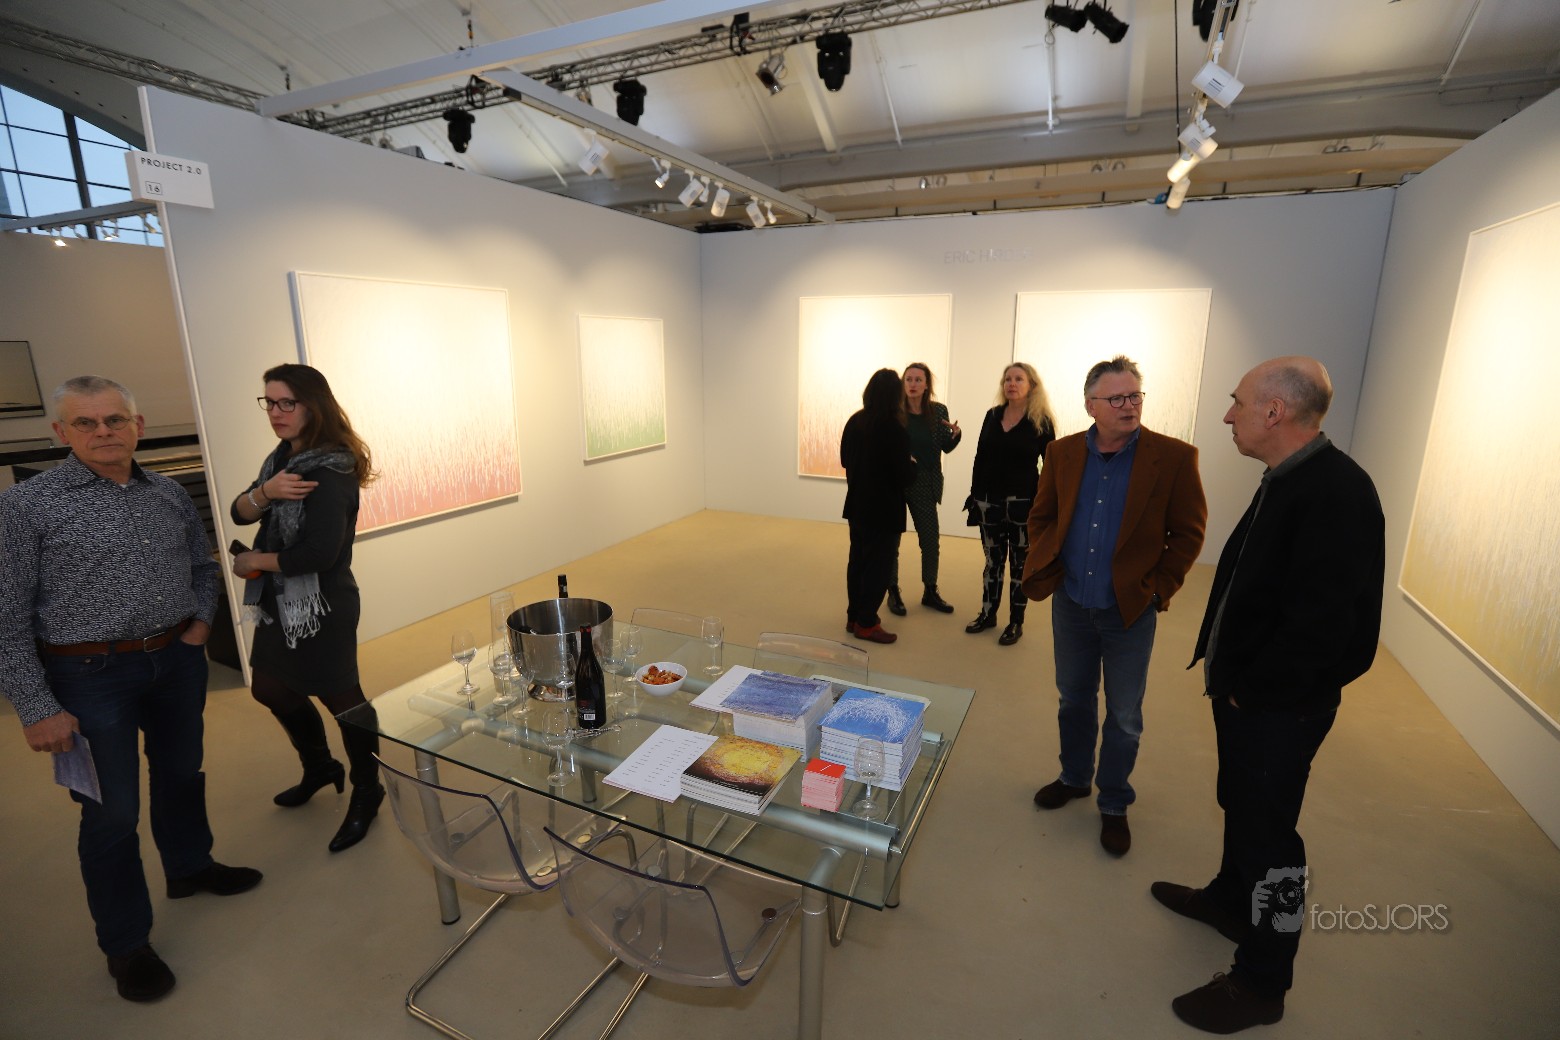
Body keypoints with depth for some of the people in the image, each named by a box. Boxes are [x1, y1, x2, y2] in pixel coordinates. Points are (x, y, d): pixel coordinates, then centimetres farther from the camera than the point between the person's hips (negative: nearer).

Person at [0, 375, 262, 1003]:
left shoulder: (169, 494, 4)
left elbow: (203, 564, 19)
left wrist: (202, 621, 3)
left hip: (177, 662, 5)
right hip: (91, 677, -4)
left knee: (182, 773, 21)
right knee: (111, 812, 7)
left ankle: (190, 868, 46)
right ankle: (125, 943, 26)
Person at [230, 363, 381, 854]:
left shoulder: (328, 471, -21)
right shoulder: (283, 457, 6)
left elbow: (319, 552, -27)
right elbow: (239, 512, 0)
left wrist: (255, 562, -11)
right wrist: (266, 491, -21)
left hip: (321, 606, -10)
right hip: (280, 602, 10)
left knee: (339, 697, 4)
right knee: (270, 689, 23)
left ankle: (366, 792, 26)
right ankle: (320, 767, 45)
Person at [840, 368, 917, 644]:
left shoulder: (854, 422, 2)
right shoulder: (895, 429, -19)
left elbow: (845, 459, 13)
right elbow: (905, 475, -18)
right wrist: (913, 464, 2)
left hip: (857, 504, 7)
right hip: (884, 508, -7)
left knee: (858, 559, 15)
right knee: (880, 564, 3)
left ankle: (854, 616, 24)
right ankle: (866, 623, 8)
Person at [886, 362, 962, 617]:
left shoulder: (939, 410, 0)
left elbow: (946, 448, 6)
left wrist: (956, 434, -14)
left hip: (924, 485, 3)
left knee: (931, 540, 9)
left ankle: (930, 592, 26)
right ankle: (893, 592, 20)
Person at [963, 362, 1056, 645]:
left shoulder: (1041, 422, -5)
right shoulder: (992, 415, 6)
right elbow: (980, 458, 9)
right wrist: (974, 495, 6)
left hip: (1023, 502, -4)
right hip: (989, 500, 4)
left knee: (1019, 563, 6)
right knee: (992, 560, 13)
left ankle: (1016, 622, 16)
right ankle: (987, 614, 25)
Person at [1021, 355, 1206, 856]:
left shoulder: (1174, 457, -11)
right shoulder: (1063, 453, -2)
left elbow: (1188, 533, -6)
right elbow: (1042, 517, 8)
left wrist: (1156, 588, -11)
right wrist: (1042, 570, -3)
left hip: (1130, 611, -3)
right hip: (1070, 605, 3)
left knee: (1124, 716, 11)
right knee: (1074, 700, 20)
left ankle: (1114, 804, 32)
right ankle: (1074, 778, 43)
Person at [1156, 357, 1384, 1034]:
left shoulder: (1337, 493, -25)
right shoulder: (1286, 480, 5)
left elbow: (1322, 622, -29)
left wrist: (1250, 689, -17)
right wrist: (1228, 673, 8)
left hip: (1280, 705, -9)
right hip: (1244, 691, 9)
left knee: (1268, 834, 7)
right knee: (1241, 805, 26)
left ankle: (1261, 985, 26)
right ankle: (1231, 899, 50)